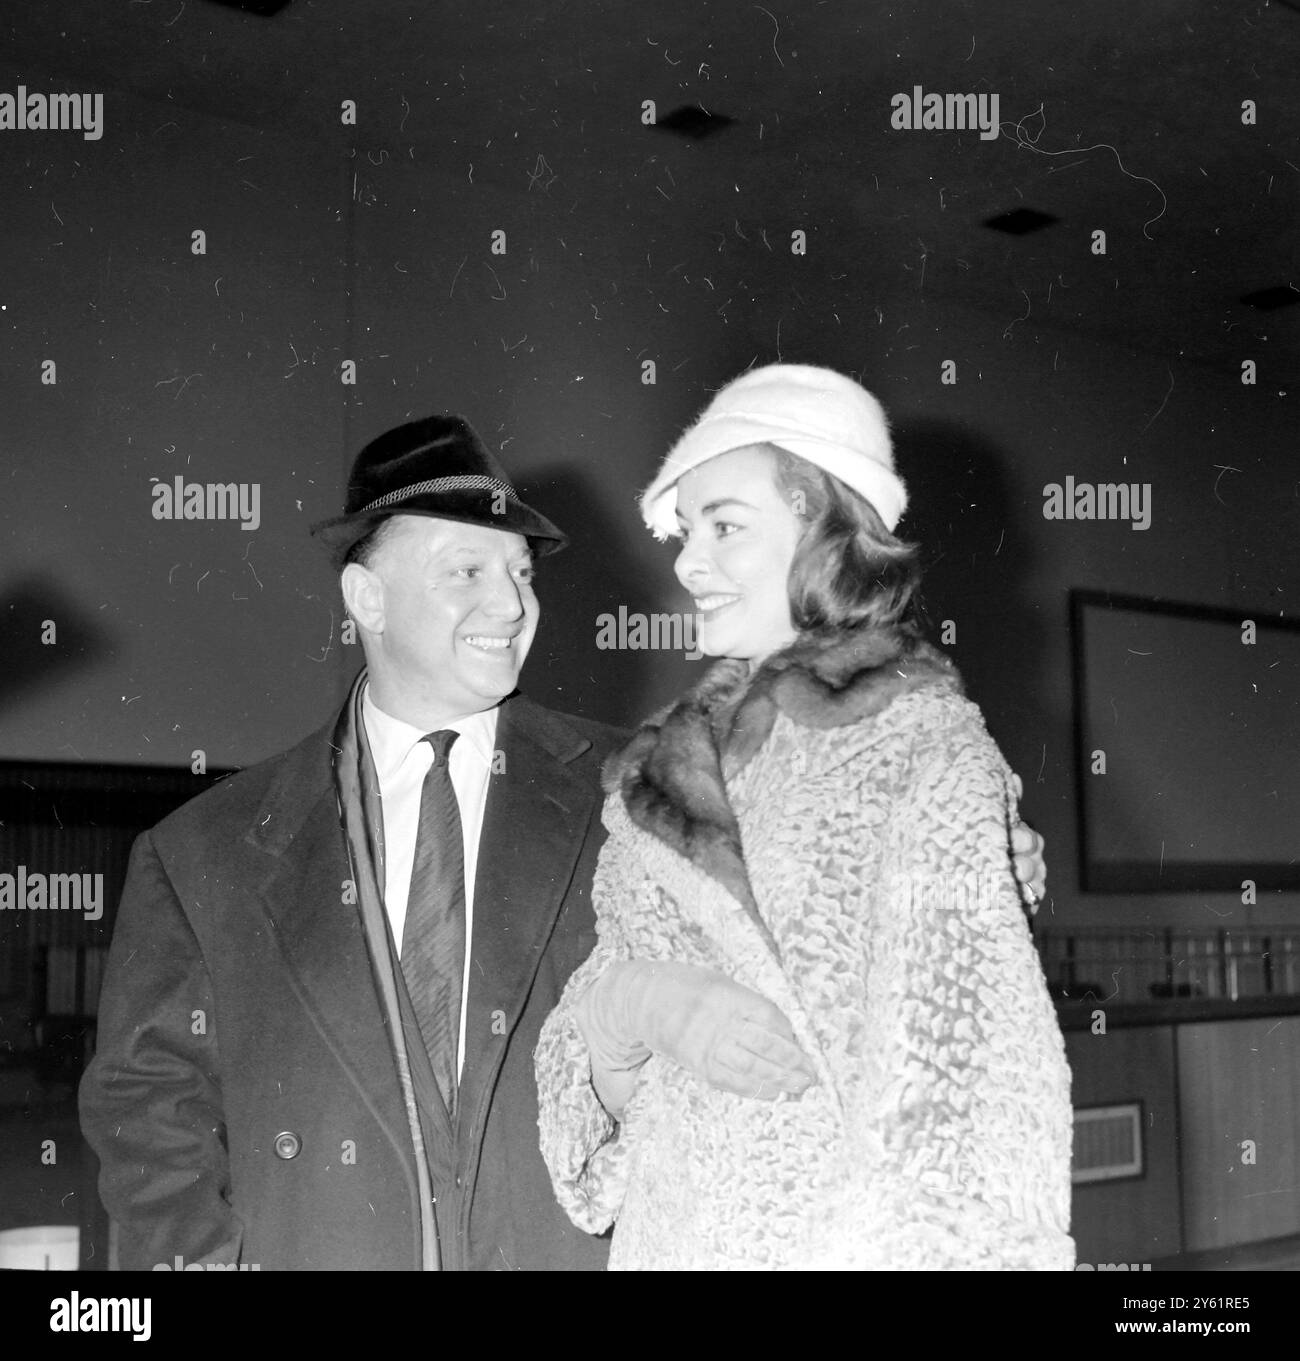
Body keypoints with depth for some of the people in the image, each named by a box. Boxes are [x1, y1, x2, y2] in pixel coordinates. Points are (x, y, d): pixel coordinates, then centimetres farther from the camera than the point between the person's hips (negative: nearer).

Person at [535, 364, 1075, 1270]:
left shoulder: (926, 743, -10)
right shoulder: (662, 769, 3)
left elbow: (977, 1063, -14)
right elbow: (617, 1093, 4)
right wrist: (635, 1001, -15)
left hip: (854, 1232, -4)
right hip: (666, 1227, 4)